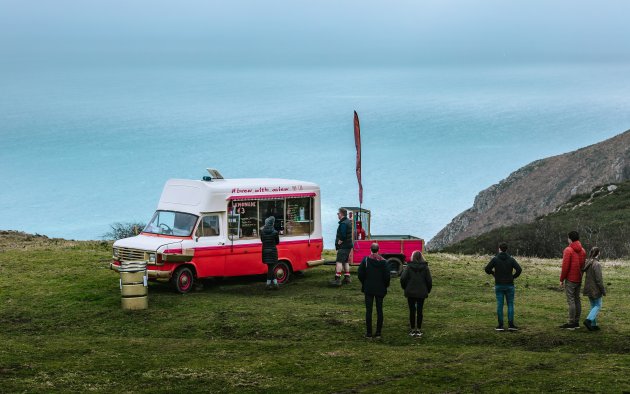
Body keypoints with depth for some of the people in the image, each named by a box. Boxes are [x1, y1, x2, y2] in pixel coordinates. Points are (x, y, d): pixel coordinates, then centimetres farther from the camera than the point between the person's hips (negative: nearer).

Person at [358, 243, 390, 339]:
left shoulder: (365, 260, -7)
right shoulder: (383, 261, -5)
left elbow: (360, 274, -7)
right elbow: (387, 276, -6)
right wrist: (385, 286, 10)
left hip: (368, 289, -1)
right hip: (380, 289, 1)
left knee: (368, 310, 2)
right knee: (379, 310, 7)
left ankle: (369, 333, 1)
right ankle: (378, 333, 6)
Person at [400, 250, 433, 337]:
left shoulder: (409, 267, -6)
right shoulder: (425, 268, -2)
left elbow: (403, 278, -11)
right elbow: (429, 280, -2)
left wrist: (405, 288, 5)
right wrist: (428, 290, 11)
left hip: (410, 292, -1)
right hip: (421, 293, 1)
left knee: (412, 311, 6)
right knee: (419, 311, 7)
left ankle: (412, 330, 8)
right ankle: (418, 330, 7)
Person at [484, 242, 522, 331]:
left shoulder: (495, 259, -4)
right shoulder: (511, 259, -2)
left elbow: (487, 269, -6)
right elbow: (519, 269, -12)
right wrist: (513, 276, 4)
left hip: (499, 285, 0)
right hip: (509, 285, 0)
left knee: (500, 305, 3)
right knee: (510, 305, 6)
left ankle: (500, 325, 2)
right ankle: (511, 324, -1)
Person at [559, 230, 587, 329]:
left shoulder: (568, 250, -13)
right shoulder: (583, 251, 10)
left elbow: (565, 266, -16)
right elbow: (583, 265, 13)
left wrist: (561, 279, -8)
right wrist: (581, 276, 17)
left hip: (570, 279, -7)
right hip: (579, 279, 7)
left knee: (571, 301, -6)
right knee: (577, 300, 12)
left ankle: (571, 323, -7)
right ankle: (576, 322, 14)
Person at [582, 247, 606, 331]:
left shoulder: (587, 263, 2)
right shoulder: (597, 264, -21)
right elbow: (598, 279, -20)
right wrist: (603, 290, -12)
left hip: (588, 288, 7)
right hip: (595, 289, -7)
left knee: (593, 306, 16)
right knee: (598, 306, 5)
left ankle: (593, 324, 15)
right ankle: (588, 320, -12)